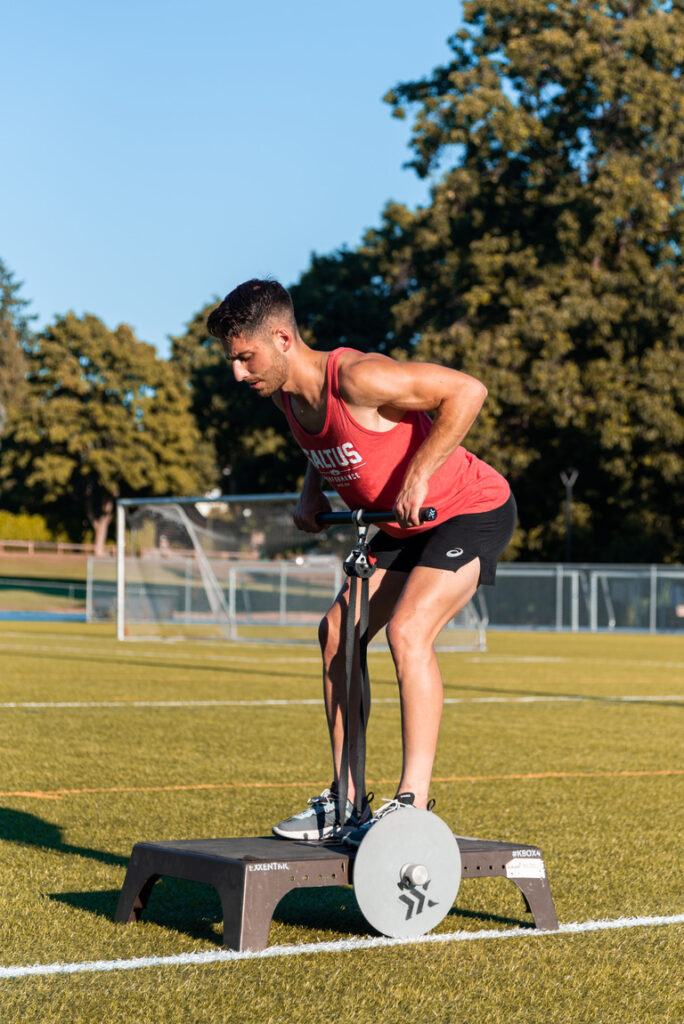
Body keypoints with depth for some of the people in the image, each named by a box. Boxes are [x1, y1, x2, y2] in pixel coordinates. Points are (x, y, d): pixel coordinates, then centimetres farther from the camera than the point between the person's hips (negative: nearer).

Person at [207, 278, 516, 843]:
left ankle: (413, 803, -19)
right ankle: (347, 802, 7)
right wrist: (311, 493, 1)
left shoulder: (355, 377, -30)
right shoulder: (286, 393, -3)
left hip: (474, 510, -9)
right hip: (404, 525, 9)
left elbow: (466, 391, -30)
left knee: (407, 632, -25)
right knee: (338, 632, 1)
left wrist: (417, 474, -32)